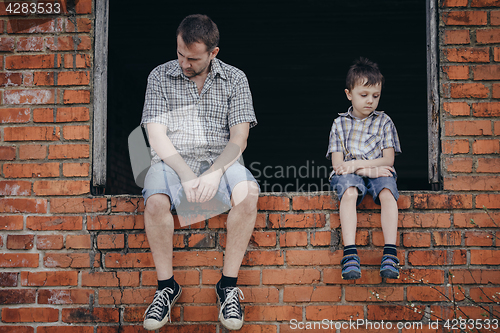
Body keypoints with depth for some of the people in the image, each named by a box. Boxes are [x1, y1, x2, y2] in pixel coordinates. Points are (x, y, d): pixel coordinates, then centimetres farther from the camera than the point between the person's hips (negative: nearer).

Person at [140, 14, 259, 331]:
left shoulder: (234, 78, 7)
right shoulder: (160, 76, 6)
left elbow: (239, 138, 1)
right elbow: (157, 135, -2)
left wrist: (215, 172, -18)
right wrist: (186, 175, -17)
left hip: (220, 160, 1)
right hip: (173, 161, 0)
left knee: (248, 193, -32)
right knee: (156, 201, -34)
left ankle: (228, 285, -20)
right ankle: (167, 286, -14)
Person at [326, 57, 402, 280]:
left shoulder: (384, 122, 13)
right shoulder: (340, 124, 12)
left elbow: (388, 160, 2)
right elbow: (337, 164, 2)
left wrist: (356, 164, -11)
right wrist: (368, 170, -14)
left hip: (378, 172, 1)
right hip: (349, 174, 0)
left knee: (387, 192, -34)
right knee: (349, 192, -36)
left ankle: (390, 252, -40)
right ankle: (350, 253, -46)